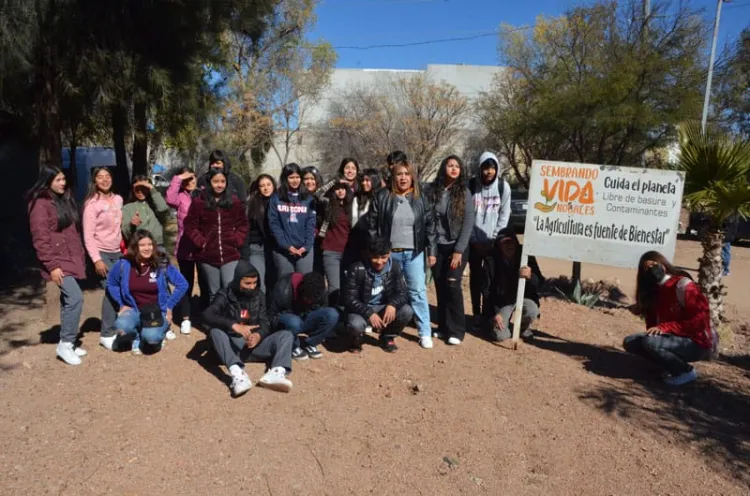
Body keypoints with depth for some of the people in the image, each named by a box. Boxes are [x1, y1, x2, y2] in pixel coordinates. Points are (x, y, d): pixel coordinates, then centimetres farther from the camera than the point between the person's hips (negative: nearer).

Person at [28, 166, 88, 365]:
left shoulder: (65, 199, 13)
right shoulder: (40, 204, -11)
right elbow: (40, 239, -15)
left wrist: (80, 257, 15)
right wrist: (52, 265, -18)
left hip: (71, 258, 8)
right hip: (58, 261, -8)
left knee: (68, 300, 12)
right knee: (75, 298, -17)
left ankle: (67, 342, 21)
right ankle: (65, 344, -4)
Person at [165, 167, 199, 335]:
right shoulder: (181, 196, 2)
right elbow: (170, 199, -21)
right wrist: (177, 179, -16)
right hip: (185, 247, -1)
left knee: (205, 283, 11)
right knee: (186, 283, 8)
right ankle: (185, 319, 18)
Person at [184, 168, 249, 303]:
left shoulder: (234, 201, 5)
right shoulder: (199, 202, 0)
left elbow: (243, 224, 10)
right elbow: (190, 226, 2)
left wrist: (237, 241, -2)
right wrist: (201, 243, -7)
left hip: (230, 255, 0)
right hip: (208, 256, 0)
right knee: (214, 293, 11)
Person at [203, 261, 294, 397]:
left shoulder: (259, 296, 9)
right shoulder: (225, 296, -1)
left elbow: (265, 323, 1)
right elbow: (207, 315, -19)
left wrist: (259, 335, -24)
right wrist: (235, 326, -34)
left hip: (254, 345, 3)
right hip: (232, 345, -2)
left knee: (286, 335, -18)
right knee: (216, 332, -32)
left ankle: (276, 373, -46)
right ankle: (238, 375, -52)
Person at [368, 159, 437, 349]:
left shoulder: (421, 198, 3)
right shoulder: (382, 197, -1)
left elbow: (430, 225, 4)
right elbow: (372, 226, 0)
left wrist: (432, 251, 0)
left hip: (413, 253, 0)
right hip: (389, 253, 0)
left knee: (418, 291, 0)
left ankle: (425, 333, 7)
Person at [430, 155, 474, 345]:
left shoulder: (464, 192, -3)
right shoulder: (433, 190, 1)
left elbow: (468, 223, -6)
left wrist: (459, 250, -11)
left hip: (457, 247, -2)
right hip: (437, 246, 2)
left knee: (453, 285, -9)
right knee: (440, 287, 4)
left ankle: (456, 330, 2)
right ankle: (443, 327, 18)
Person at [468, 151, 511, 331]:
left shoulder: (503, 186, -2)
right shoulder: (471, 185, -3)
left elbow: (504, 214, 1)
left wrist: (496, 237, -5)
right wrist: (470, 234, -6)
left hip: (492, 241, -1)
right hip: (473, 240, 1)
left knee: (490, 280, -4)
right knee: (475, 279, 8)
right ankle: (477, 314, 18)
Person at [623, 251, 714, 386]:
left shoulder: (683, 285, -15)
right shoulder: (653, 291, 7)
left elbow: (701, 320, -21)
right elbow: (653, 326, 8)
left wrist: (666, 327, -26)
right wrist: (644, 311, -11)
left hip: (697, 344, -8)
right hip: (675, 340, 8)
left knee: (650, 342, -30)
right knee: (630, 342, -4)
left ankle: (686, 371, -7)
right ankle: (674, 366, 3)